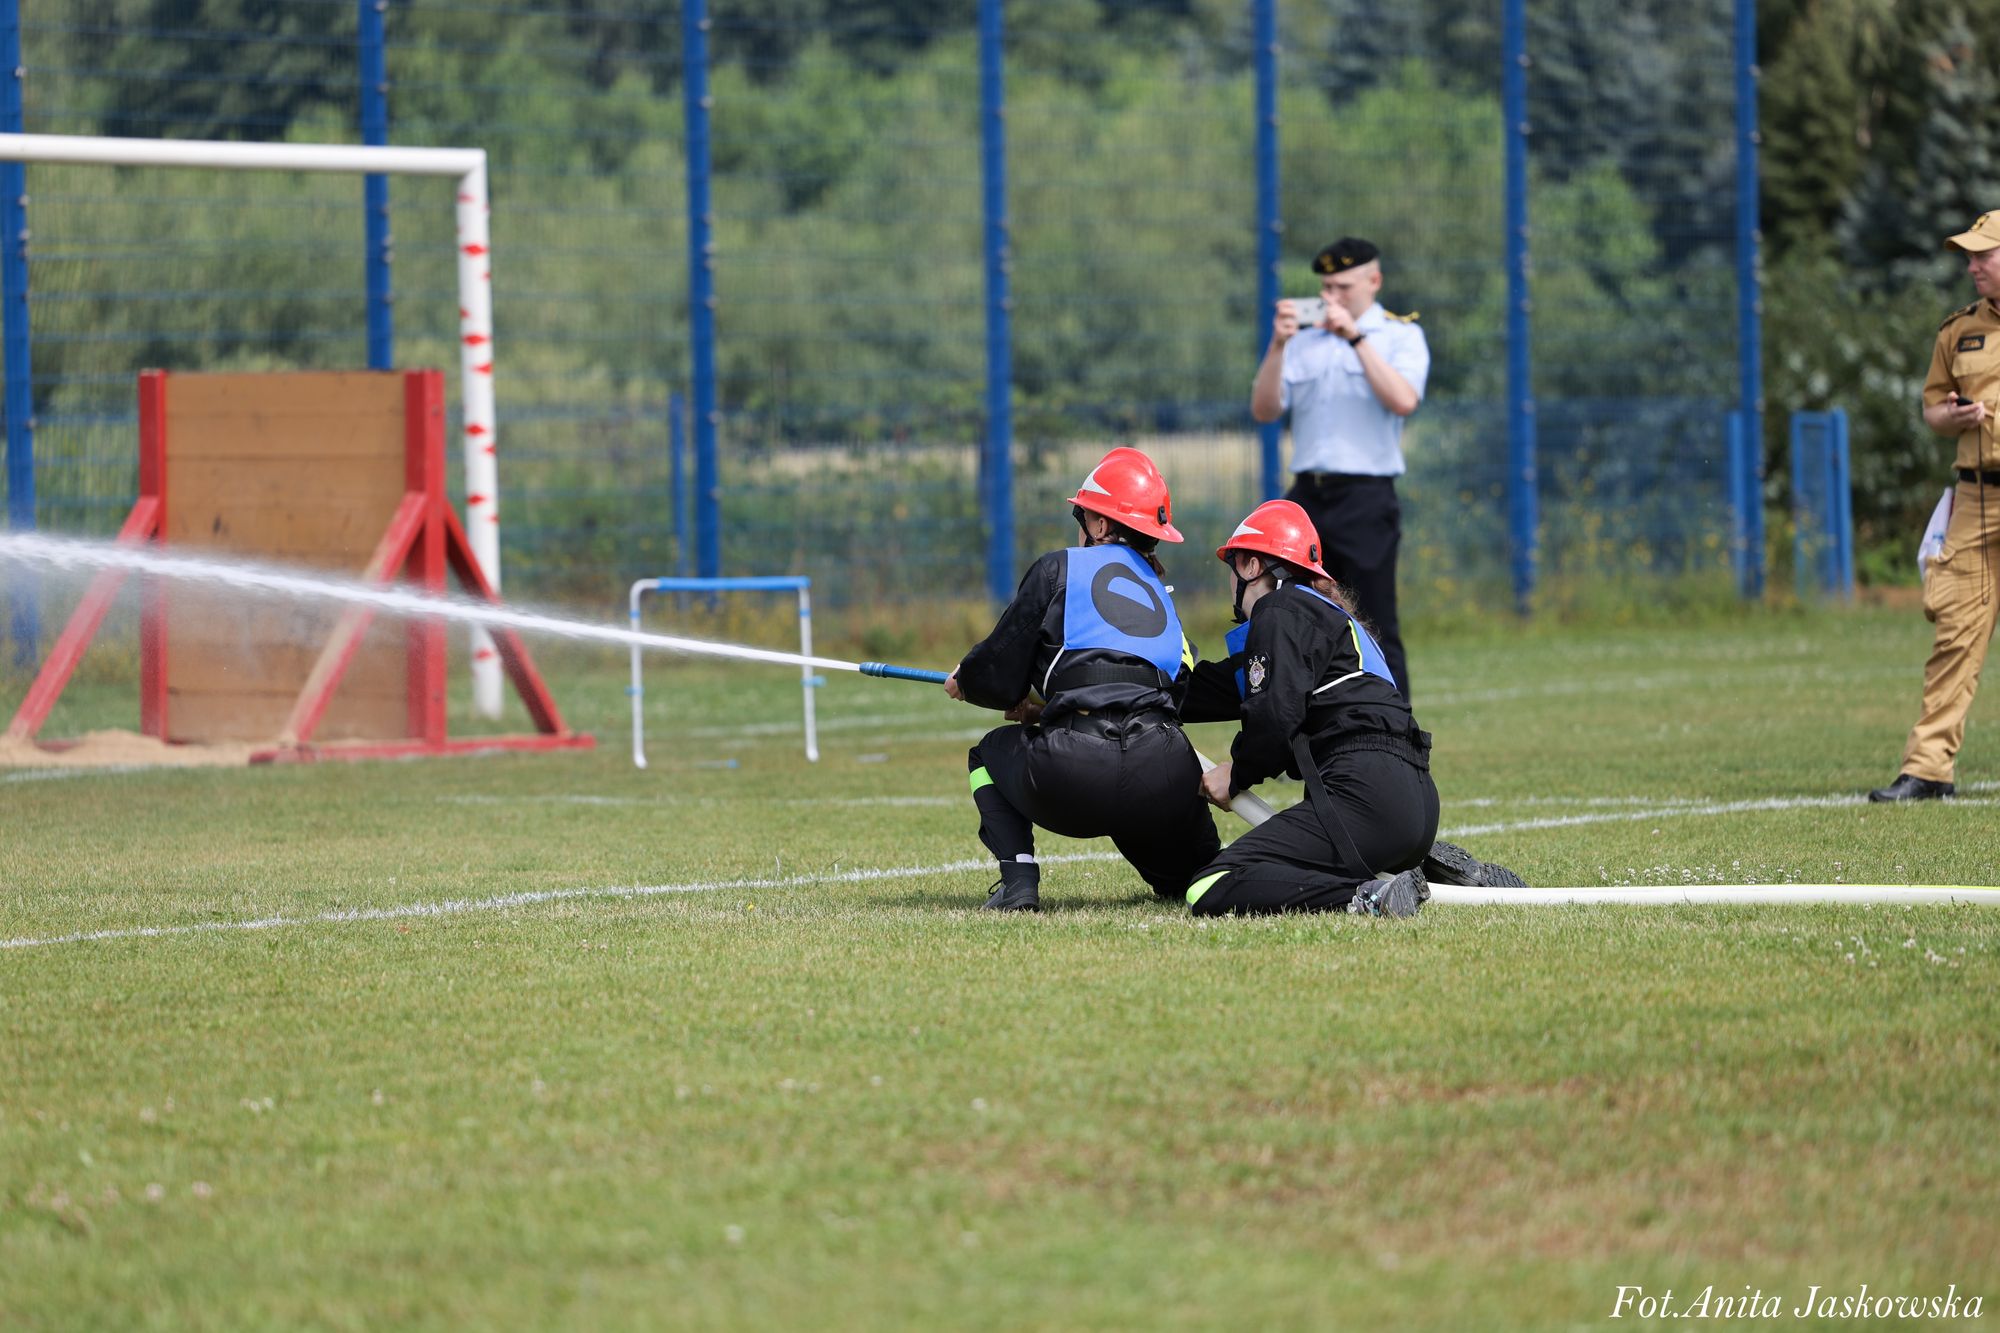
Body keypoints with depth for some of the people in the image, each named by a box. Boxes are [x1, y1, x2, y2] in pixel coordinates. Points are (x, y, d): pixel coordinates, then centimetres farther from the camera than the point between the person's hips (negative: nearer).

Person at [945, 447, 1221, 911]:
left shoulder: (1060, 568, 11)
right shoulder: (1162, 593, 26)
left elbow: (1000, 676, 10)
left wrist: (964, 683, 35)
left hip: (1075, 776, -4)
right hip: (1163, 780, 4)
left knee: (989, 754, 30)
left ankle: (1018, 882, 9)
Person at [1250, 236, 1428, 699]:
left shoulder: (1401, 335, 3)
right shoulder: (1305, 340, 15)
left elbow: (1403, 400, -15)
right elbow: (1264, 410, 6)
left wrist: (1356, 337, -13)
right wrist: (1278, 346, -7)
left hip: (1366, 500, -5)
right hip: (1306, 497, 5)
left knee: (1377, 632, -6)